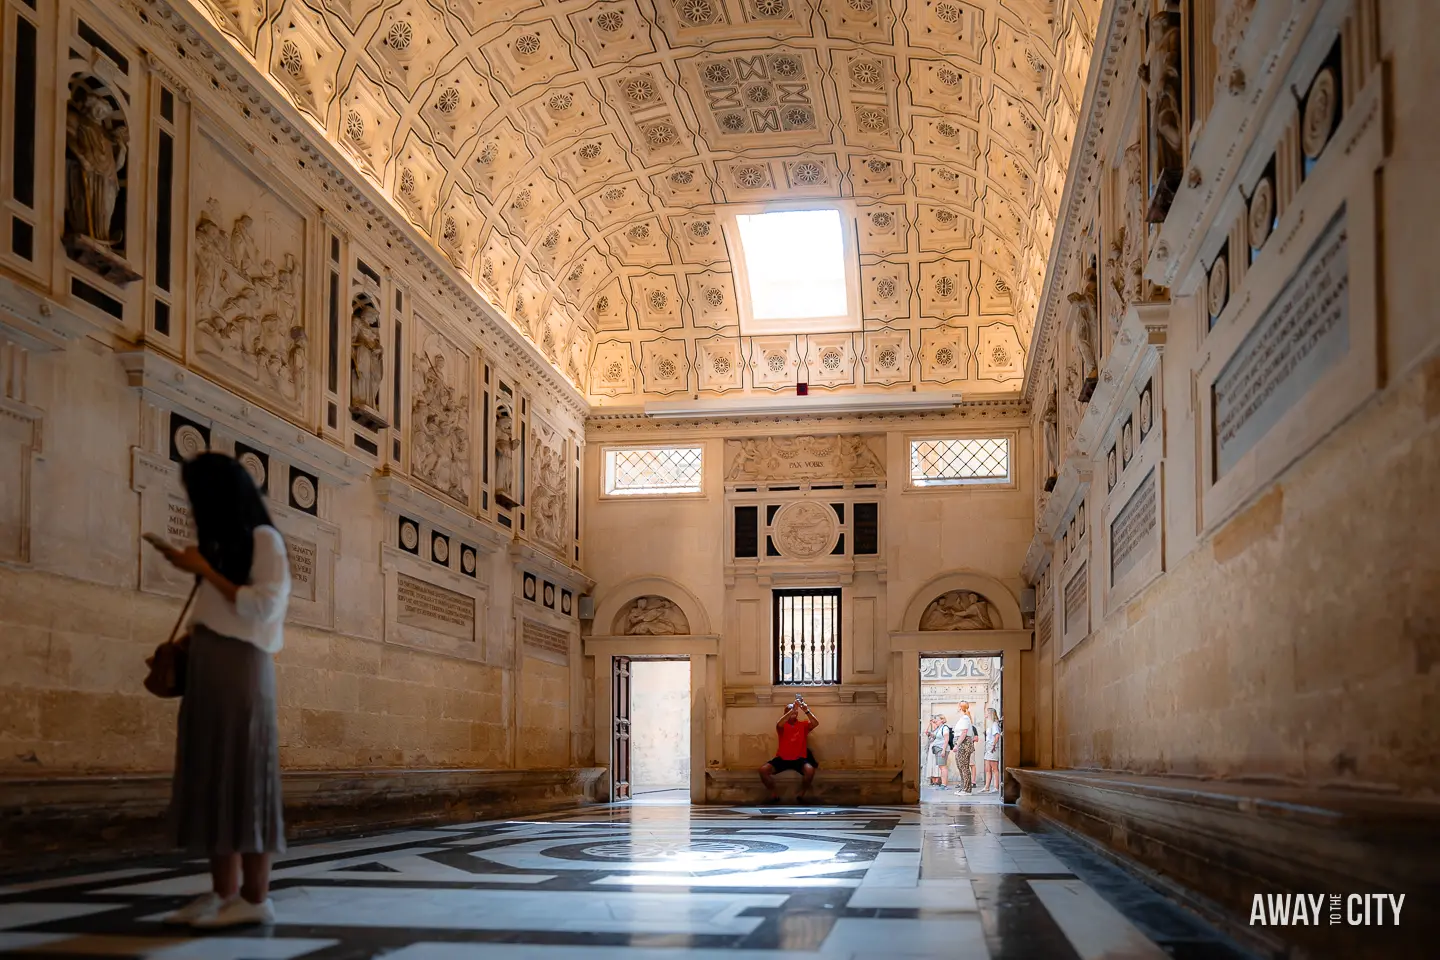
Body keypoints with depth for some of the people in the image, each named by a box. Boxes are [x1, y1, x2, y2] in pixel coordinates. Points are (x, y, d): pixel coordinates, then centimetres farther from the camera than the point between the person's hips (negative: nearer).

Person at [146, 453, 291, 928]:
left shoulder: (263, 539, -2)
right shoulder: (224, 544, 20)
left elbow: (262, 606, -13)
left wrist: (206, 571, -9)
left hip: (240, 668, -8)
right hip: (207, 670, 8)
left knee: (243, 778, -9)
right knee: (212, 779, 4)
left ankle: (255, 898, -8)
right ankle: (223, 893, 5)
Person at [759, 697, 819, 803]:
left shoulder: (803, 724, 7)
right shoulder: (783, 726, 4)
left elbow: (815, 723, -13)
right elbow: (779, 724, -23)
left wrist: (806, 710, -29)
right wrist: (793, 709, -31)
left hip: (799, 758, 0)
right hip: (782, 758, 0)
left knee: (810, 770, -33)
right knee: (763, 769, -23)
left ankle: (801, 794, -8)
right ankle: (774, 794, -2)